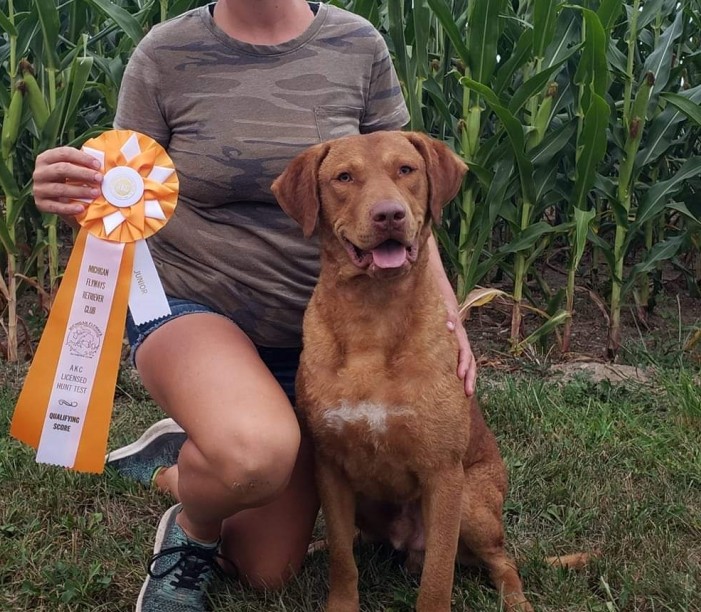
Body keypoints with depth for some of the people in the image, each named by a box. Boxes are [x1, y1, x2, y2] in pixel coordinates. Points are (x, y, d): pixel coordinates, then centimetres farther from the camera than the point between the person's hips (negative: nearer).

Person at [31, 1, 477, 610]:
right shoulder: (166, 54, -9)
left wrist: (447, 308, -8)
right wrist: (75, 202, -28)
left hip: (314, 331, 3)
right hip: (189, 305, -3)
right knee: (257, 452, -38)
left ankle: (179, 464, 37)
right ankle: (193, 533, 0)